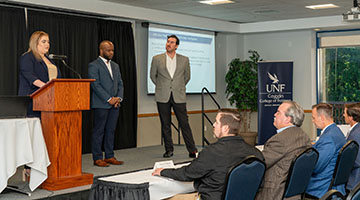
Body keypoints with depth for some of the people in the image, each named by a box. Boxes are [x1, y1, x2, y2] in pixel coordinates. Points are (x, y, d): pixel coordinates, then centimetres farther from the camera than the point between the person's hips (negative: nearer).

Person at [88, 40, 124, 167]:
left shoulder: (115, 66, 18)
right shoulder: (94, 65, -4)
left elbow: (120, 84, 17)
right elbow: (95, 85, -12)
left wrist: (119, 98, -1)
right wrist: (109, 99, -15)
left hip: (114, 104, 7)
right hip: (101, 104, -6)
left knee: (111, 131, 8)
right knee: (98, 131, -2)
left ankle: (109, 156, 14)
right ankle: (97, 158, 3)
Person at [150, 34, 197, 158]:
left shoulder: (184, 60, 6)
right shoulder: (157, 59, 4)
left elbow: (187, 76, 18)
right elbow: (153, 75, 15)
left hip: (179, 97, 0)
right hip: (163, 97, 1)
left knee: (184, 123, -3)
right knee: (165, 125, 5)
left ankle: (192, 151, 1)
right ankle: (169, 150, 16)